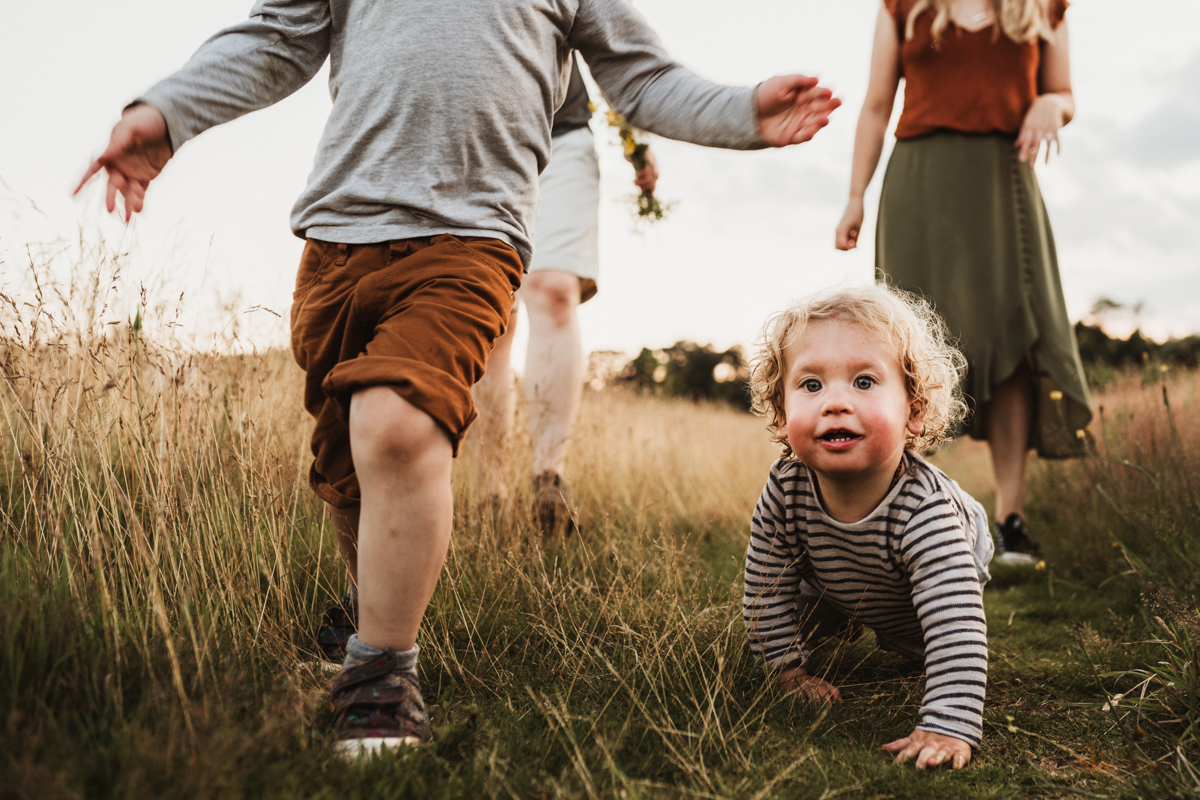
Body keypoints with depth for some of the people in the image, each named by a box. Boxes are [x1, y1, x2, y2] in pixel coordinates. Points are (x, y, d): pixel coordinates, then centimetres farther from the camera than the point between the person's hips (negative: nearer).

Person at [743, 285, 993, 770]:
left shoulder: (924, 509, -49)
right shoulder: (785, 491, -36)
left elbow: (956, 629, -53)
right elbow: (766, 585, -20)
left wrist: (947, 728, -60)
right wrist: (787, 668, -17)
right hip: (834, 582, 3)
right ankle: (846, 620, 41)